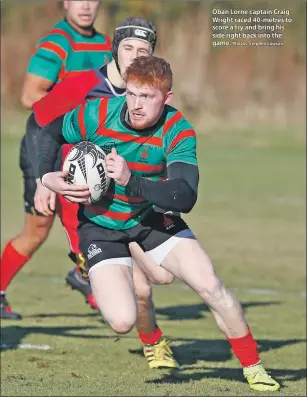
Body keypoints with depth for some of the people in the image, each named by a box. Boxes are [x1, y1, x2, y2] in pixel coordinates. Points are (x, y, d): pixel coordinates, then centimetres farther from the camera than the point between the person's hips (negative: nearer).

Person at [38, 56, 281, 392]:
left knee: (211, 286, -11)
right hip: (101, 227, -1)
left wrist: (132, 181, -46)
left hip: (154, 220, 1)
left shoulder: (178, 131, -21)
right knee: (122, 321, -19)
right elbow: (50, 133, 0)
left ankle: (253, 367, 11)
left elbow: (185, 198, -33)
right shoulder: (98, 114, -21)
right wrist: (46, 177, -17)